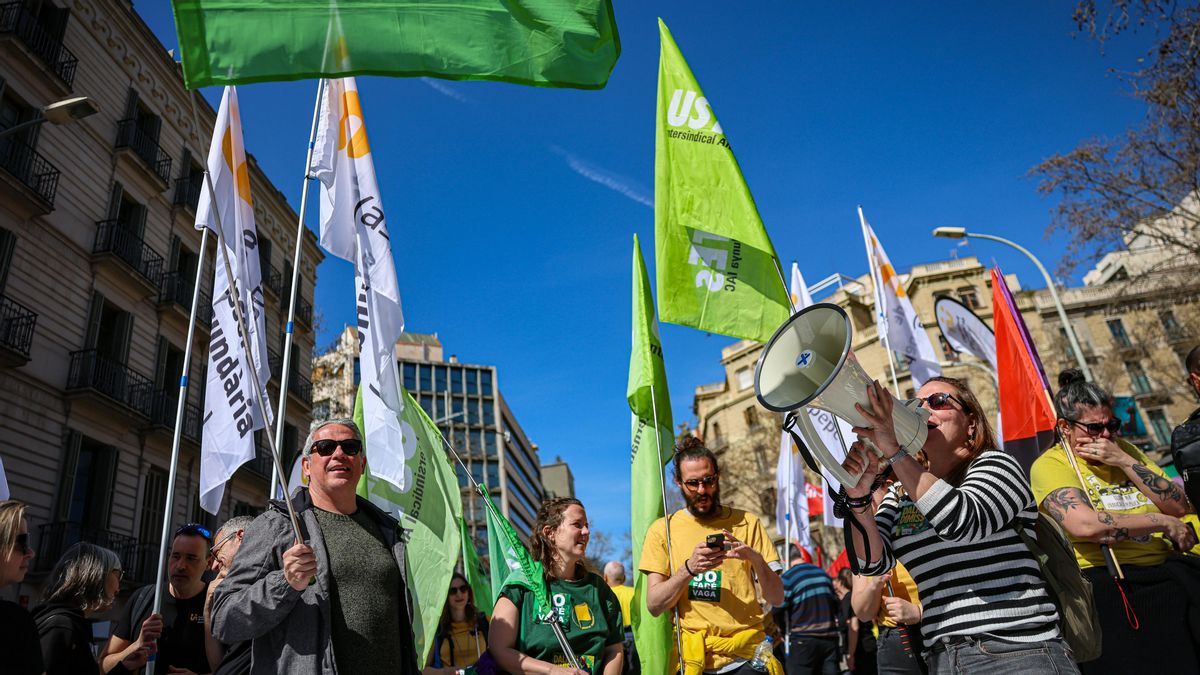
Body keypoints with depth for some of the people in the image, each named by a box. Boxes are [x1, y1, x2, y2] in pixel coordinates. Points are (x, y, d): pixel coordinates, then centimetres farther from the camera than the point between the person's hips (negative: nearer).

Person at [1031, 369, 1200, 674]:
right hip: (1109, 581, -5)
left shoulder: (1124, 449, 19)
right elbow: (1083, 525, -17)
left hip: (1167, 570, 6)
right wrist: (1163, 523, -6)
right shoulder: (1050, 464, -1)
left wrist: (1125, 461, 0)